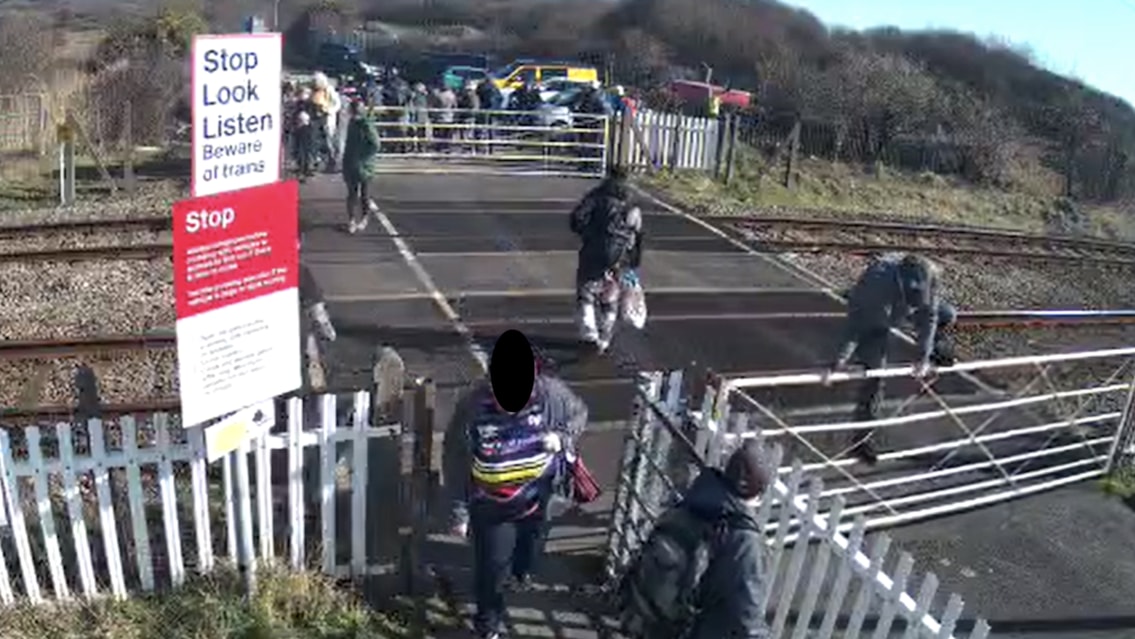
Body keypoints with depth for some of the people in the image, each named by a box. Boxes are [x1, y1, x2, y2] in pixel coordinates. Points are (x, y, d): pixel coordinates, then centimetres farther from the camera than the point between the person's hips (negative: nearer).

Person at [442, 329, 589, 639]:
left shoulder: (552, 393, -26)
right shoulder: (472, 407, -31)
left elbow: (579, 413, -3)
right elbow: (455, 461, -17)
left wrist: (563, 438, -24)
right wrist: (459, 511, -10)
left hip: (537, 499, 3)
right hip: (490, 507, -3)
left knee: (531, 546, 32)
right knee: (491, 567, 13)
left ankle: (520, 570, 68)